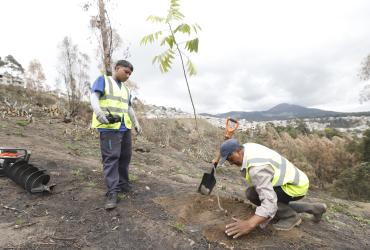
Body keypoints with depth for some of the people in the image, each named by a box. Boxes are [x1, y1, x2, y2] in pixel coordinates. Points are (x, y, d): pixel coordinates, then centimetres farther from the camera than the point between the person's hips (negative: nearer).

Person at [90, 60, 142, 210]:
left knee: (125, 157, 9)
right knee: (111, 158, -11)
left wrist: (136, 123, 19)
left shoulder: (126, 89, 25)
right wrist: (98, 112, -25)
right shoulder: (103, 80, 6)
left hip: (125, 128, 7)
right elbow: (94, 96, -7)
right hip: (109, 127, -7)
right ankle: (112, 192, -8)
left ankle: (123, 184, 23)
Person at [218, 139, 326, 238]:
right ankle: (314, 208, 33)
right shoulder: (248, 147, -7)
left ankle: (290, 216, -2)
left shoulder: (256, 167, -35)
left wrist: (249, 224, -48)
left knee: (252, 193, -21)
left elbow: (270, 202, -42)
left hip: (296, 187, -10)